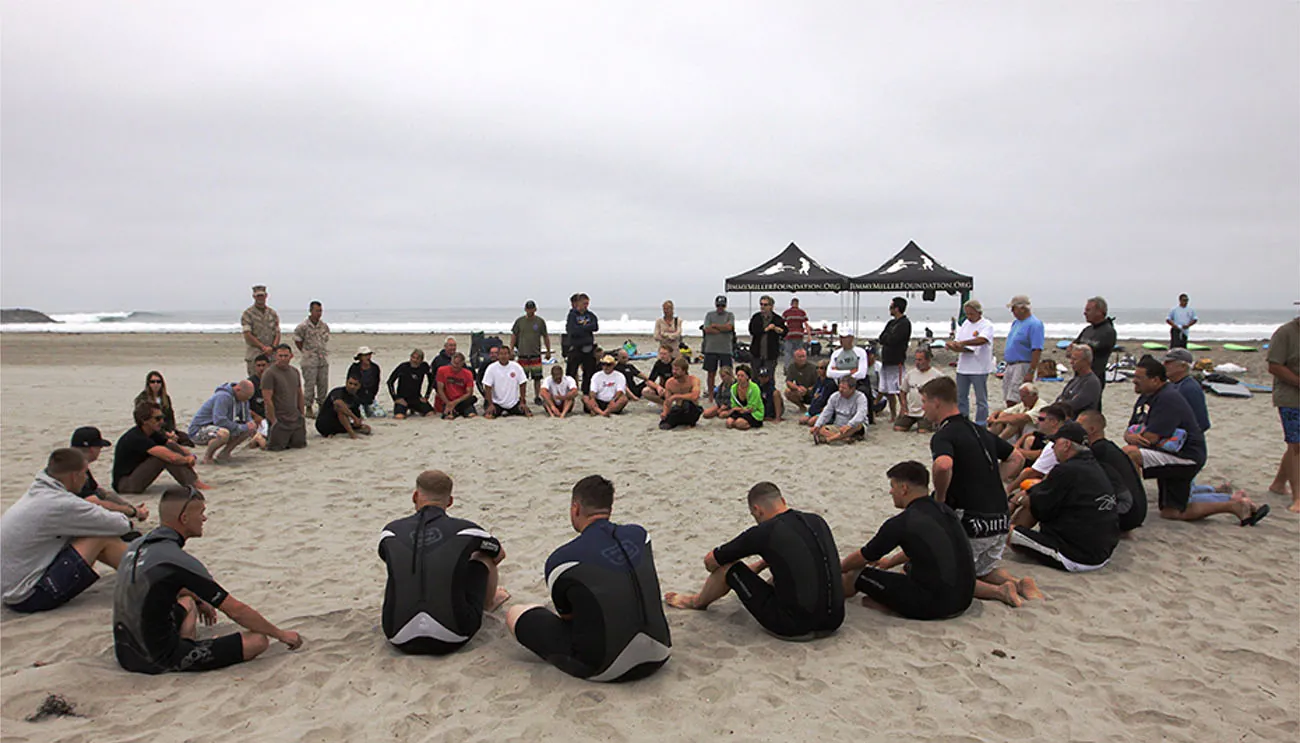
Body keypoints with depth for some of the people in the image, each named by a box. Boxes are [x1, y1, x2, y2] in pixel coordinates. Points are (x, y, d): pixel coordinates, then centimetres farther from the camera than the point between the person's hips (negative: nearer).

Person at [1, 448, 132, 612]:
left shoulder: (37, 492, 4)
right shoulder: (60, 504, -23)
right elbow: (121, 525, -16)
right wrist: (125, 519, 7)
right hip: (29, 598, -9)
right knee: (102, 537, -12)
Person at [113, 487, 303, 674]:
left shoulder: (136, 545, 4)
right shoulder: (179, 561, -21)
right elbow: (236, 610, -16)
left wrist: (198, 600, 41)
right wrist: (280, 634, -4)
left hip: (125, 654, 9)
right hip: (159, 661, -9)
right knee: (258, 641, -12)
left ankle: (189, 650, 14)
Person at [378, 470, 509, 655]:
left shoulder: (390, 531, 6)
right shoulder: (465, 529, 1)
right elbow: (500, 554, 23)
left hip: (401, 640, 2)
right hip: (452, 639, -2)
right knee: (484, 556, 19)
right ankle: (489, 603, 48)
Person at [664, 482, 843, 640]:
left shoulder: (764, 532, -11)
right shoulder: (817, 521, 6)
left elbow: (710, 561, 4)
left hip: (794, 627, -6)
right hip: (833, 622, 6)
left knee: (729, 567, 9)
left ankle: (697, 602, 40)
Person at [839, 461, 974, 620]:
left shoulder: (901, 523, -13)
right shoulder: (946, 512, 9)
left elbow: (862, 558, 2)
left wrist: (838, 568, 22)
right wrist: (890, 562, 43)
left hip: (933, 606, -8)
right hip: (964, 601, 8)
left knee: (855, 575, 4)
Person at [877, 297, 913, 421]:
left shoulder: (904, 323, -11)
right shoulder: (891, 322, 17)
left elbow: (892, 340, -20)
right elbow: (881, 338, 10)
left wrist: (885, 338, -2)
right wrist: (888, 339, -8)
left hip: (897, 361, -9)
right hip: (886, 360, 9)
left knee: (900, 391, -7)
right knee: (888, 391, 13)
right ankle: (893, 415, 23)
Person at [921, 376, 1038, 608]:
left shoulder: (943, 435, -13)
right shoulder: (979, 430, 13)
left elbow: (943, 465, -36)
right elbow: (1016, 459, 25)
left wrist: (939, 498, -18)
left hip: (970, 522, -8)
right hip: (1000, 521, 8)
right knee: (984, 570, 27)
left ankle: (998, 591, -12)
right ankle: (1019, 583, 0)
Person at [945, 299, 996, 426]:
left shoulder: (986, 325, -9)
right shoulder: (965, 323, 12)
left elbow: (982, 340, -29)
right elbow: (957, 341, 12)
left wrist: (963, 343, -36)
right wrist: (953, 345, -11)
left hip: (979, 368, -7)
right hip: (963, 367, 7)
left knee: (981, 399, 3)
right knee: (961, 397, 14)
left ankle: (980, 425, 10)